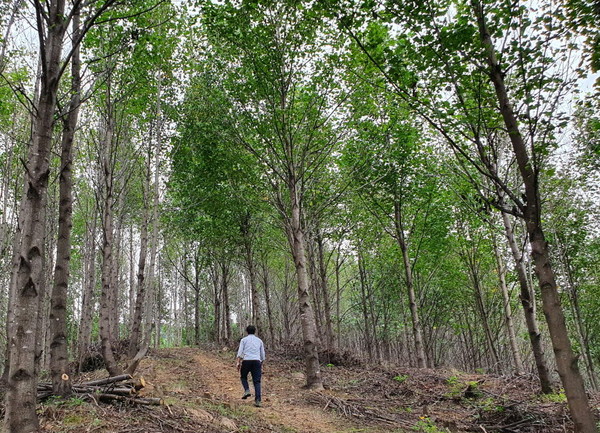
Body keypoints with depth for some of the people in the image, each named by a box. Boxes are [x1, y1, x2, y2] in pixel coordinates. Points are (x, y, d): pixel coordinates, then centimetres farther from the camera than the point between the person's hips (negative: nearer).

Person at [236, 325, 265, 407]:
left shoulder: (244, 340, 10)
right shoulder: (259, 340, 17)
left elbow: (240, 352, -2)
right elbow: (262, 355, 19)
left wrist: (238, 363, -2)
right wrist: (261, 365, 26)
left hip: (246, 361, -1)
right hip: (256, 361, 2)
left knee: (243, 377, 22)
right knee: (257, 381, 2)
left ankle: (247, 390, -1)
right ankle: (257, 401, -7)